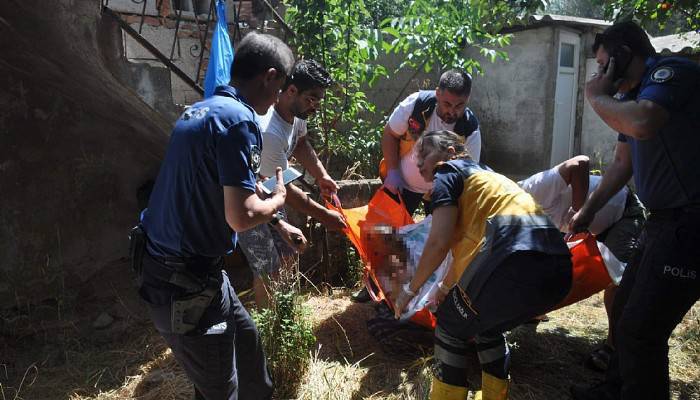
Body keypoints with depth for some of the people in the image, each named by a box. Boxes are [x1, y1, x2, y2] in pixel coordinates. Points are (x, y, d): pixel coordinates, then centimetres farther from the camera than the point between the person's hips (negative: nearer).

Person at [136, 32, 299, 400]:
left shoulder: (202, 109, 10)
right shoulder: (237, 119, -21)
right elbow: (241, 216, -26)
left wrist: (277, 225, 23)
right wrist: (278, 199, -5)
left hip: (178, 265, 9)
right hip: (186, 280, -9)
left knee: (245, 340, 26)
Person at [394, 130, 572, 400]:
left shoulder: (448, 171, 11)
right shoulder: (484, 174, 34)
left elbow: (439, 243, -2)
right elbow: (468, 244, 43)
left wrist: (411, 289, 12)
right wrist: (446, 287, 55)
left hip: (516, 262, -8)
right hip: (557, 272, 8)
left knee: (451, 327, 16)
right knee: (487, 327, 31)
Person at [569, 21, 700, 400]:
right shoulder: (635, 95, 14)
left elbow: (642, 124, -35)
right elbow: (621, 164, 23)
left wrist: (596, 96, -16)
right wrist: (588, 209, 26)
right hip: (664, 220, 10)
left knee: (641, 329, -6)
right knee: (624, 311, 19)